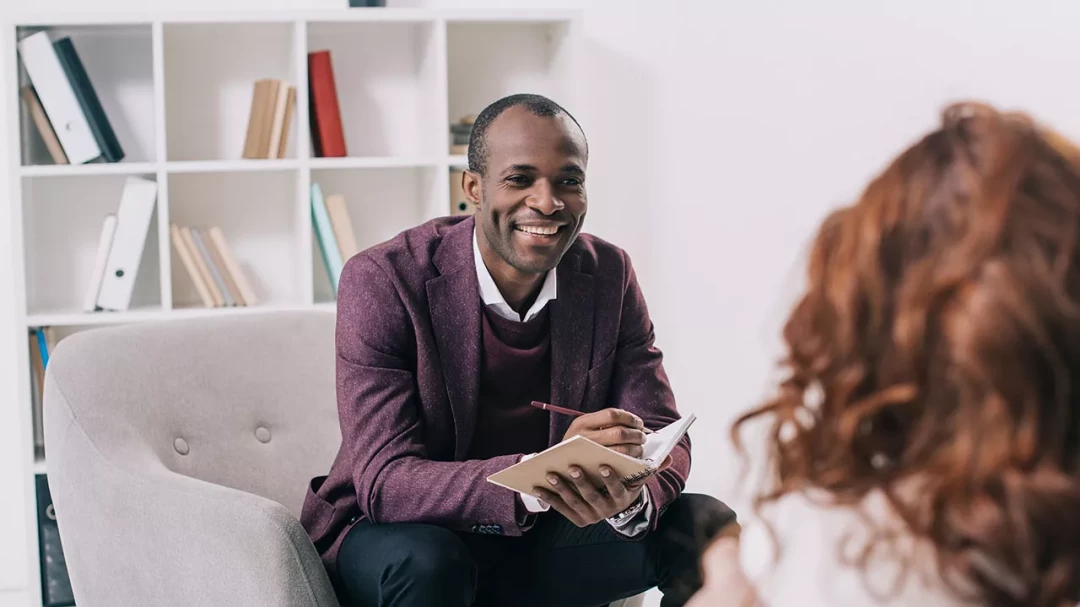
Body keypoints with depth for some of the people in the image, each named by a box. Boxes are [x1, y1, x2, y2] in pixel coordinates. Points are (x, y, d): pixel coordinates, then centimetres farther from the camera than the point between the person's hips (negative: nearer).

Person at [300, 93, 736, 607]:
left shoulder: (609, 276, -5)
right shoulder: (382, 281, -20)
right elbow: (384, 482, -27)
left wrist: (630, 498, -34)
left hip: (543, 537, 4)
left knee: (704, 524, -14)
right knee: (424, 562, -37)